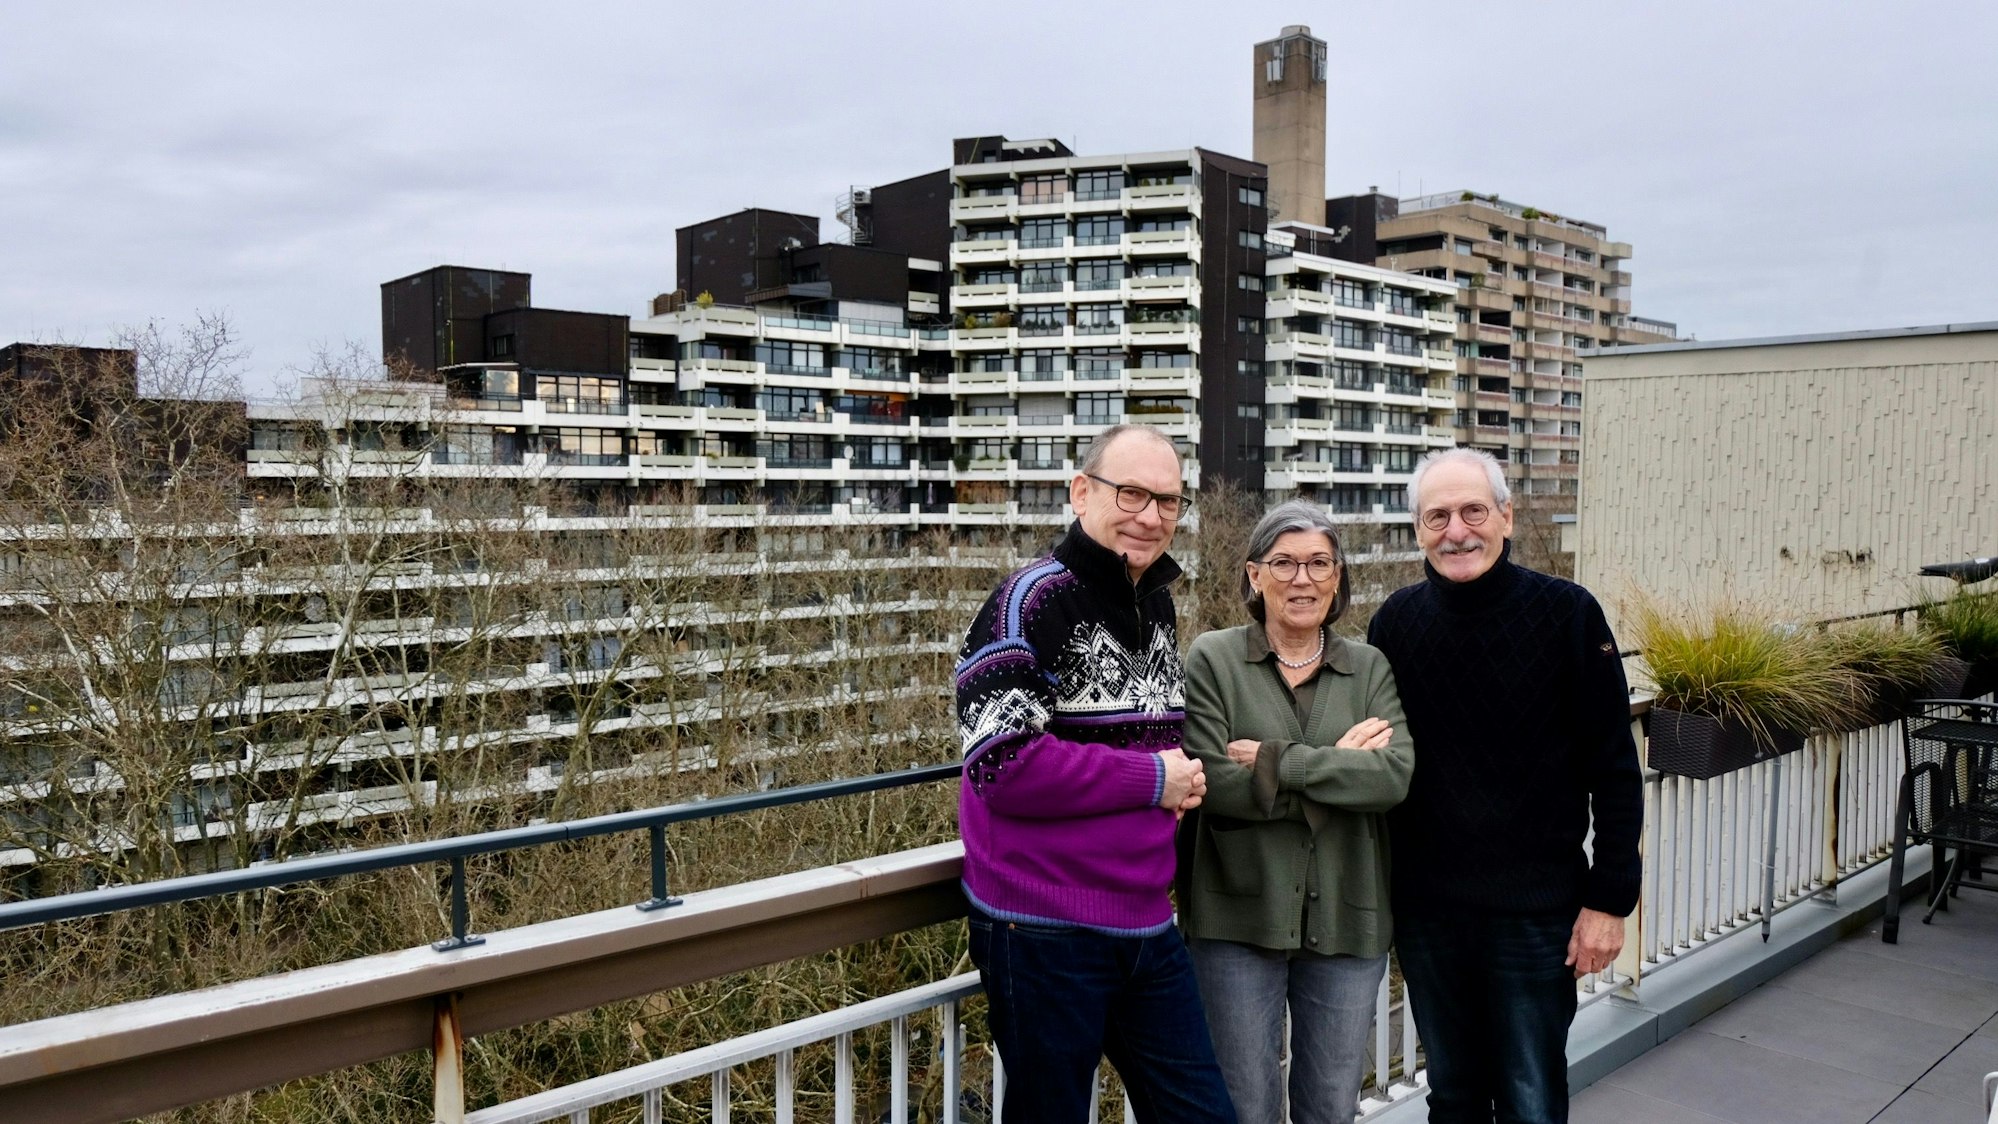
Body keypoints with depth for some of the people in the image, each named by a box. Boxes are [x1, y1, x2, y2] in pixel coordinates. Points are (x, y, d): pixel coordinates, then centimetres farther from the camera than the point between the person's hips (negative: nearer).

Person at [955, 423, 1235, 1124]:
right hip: (1043, 929, -7)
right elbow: (1003, 762, -24)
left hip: (1146, 921, 7)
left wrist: (1183, 778, 1)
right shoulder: (1032, 601, -15)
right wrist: (1151, 780, -16)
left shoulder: (1157, 602, 9)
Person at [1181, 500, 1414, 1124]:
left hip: (1347, 923, 3)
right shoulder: (1213, 659, -4)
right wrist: (1340, 767, -12)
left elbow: (1396, 774, -12)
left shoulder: (1371, 668, 5)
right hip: (1240, 919, -2)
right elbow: (1213, 782, -16)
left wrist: (1277, 762, -18)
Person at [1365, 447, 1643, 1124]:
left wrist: (1609, 899, -8)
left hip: (1535, 911, -3)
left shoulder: (1567, 613, -9)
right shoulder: (1396, 620, 0)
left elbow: (1614, 771, -7)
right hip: (1424, 909, 3)